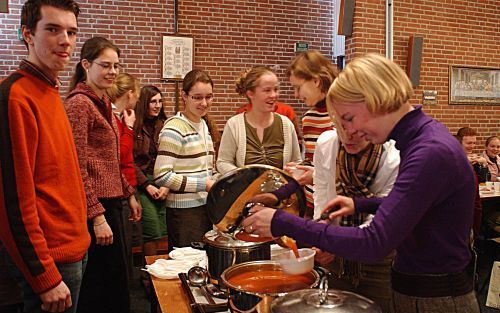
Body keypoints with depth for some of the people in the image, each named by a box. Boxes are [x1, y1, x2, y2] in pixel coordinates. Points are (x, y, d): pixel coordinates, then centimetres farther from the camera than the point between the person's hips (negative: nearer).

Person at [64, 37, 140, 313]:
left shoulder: (102, 103, 15)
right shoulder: (79, 103, -14)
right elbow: (78, 168, -19)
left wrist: (128, 194, 20)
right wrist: (97, 216, -21)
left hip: (111, 200, 10)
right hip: (96, 206, -9)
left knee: (115, 277, 19)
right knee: (108, 282, -1)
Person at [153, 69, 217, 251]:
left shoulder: (203, 125, 12)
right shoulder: (174, 129, -14)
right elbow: (161, 176, -20)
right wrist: (204, 184, -19)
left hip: (205, 205, 8)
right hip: (184, 211, -8)